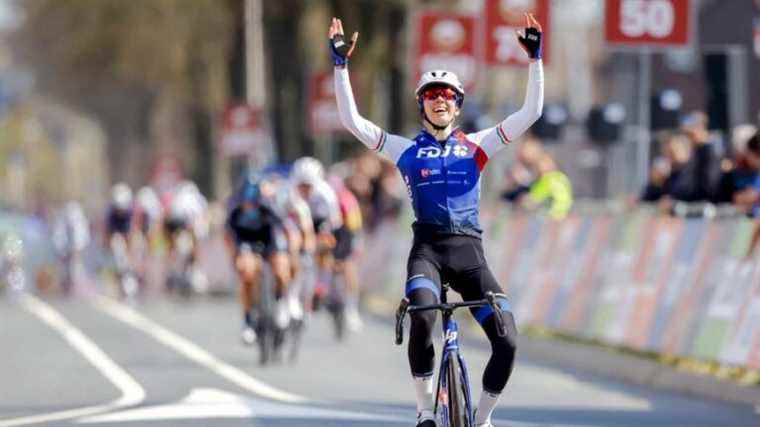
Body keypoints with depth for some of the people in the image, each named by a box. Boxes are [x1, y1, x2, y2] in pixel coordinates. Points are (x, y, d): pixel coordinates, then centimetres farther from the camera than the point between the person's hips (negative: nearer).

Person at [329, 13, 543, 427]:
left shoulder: (476, 146, 12)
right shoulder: (407, 150, 10)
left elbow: (531, 112, 6)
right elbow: (352, 120, 2)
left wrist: (535, 58, -1)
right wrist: (341, 65, -3)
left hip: (469, 252, 2)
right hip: (427, 249, -2)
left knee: (507, 341, -11)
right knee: (421, 318, -32)